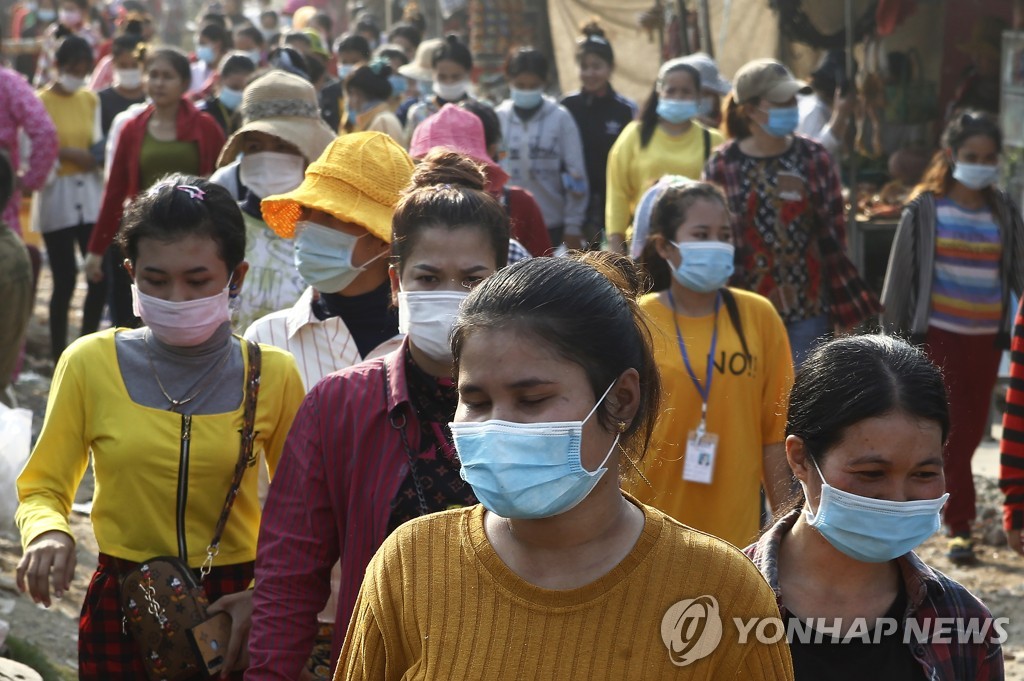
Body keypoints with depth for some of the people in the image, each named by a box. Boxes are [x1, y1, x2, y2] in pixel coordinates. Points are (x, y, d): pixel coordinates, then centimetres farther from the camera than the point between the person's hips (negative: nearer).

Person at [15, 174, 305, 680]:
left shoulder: (273, 376, -6)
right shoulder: (89, 364, -7)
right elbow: (43, 488, 2)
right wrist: (48, 532, -20)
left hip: (233, 610, 0)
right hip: (121, 612, 0)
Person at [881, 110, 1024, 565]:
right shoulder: (926, 208, -3)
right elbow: (901, 273, 1)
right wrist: (895, 337, 0)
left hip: (987, 336, 4)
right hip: (938, 334, -3)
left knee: (972, 428, 8)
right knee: (952, 429, -5)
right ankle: (959, 527, -1)